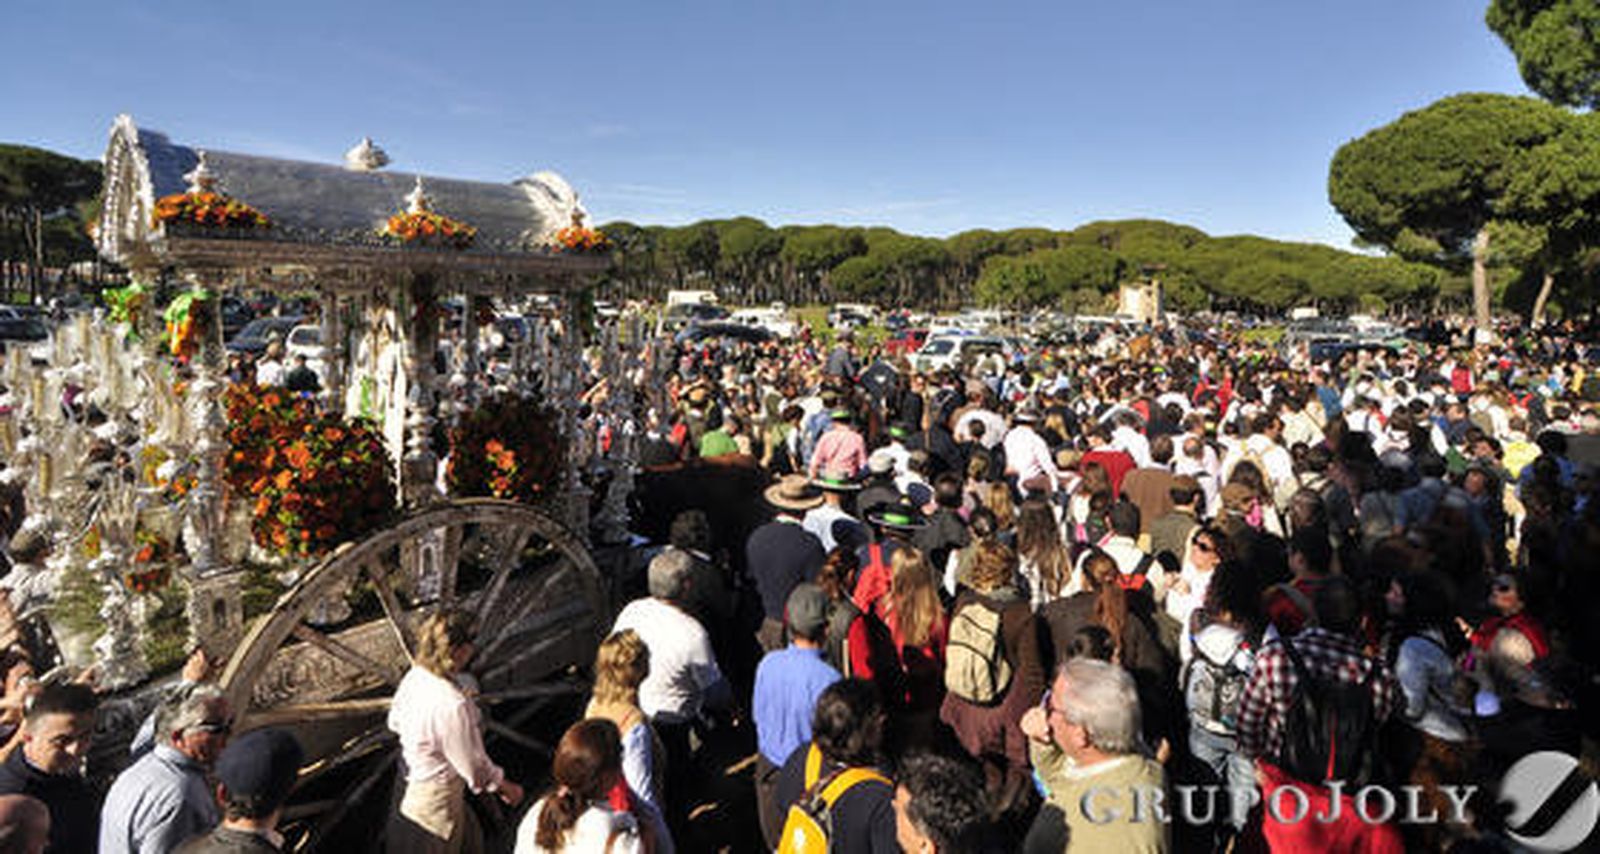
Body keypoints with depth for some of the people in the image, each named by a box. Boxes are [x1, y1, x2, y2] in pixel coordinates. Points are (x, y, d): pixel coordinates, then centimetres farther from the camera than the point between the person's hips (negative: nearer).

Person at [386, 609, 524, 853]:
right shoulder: (453, 706, -38)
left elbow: (395, 723, 6)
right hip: (435, 794, -8)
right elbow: (473, 764, -25)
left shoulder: (414, 676, -13)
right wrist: (505, 787, -8)